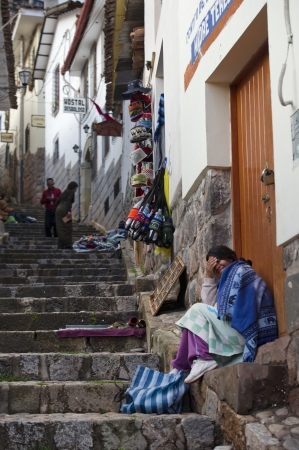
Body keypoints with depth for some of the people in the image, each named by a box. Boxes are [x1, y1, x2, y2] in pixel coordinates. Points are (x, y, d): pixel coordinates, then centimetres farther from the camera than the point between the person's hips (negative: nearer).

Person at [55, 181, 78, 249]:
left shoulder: (64, 192, 23)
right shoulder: (71, 192, 1)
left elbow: (56, 202, 21)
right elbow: (68, 201, -18)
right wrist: (69, 211, -25)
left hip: (58, 209, 8)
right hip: (65, 210, -8)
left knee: (60, 228, 7)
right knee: (67, 228, -3)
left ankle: (61, 245, 7)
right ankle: (67, 245, -3)